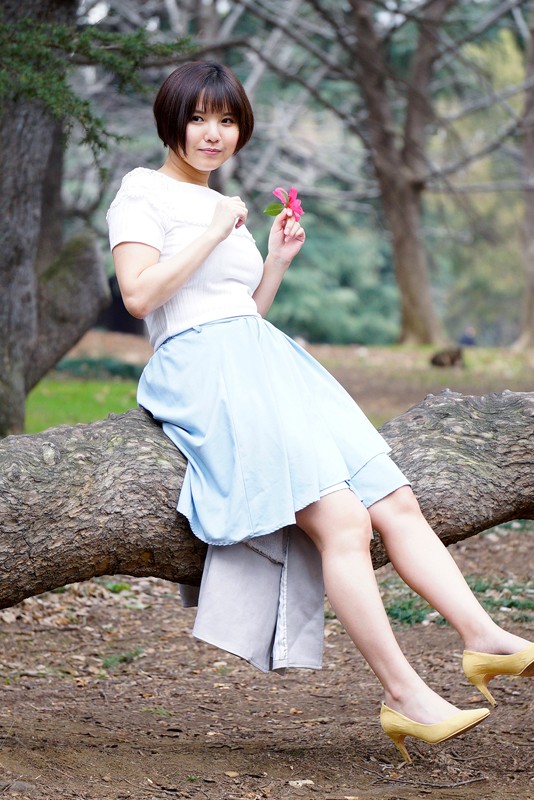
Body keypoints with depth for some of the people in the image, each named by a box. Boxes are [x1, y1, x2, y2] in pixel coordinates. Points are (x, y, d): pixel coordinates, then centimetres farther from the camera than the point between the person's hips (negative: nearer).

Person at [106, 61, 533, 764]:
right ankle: (404, 694, -24)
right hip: (201, 369, -8)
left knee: (396, 501, -9)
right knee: (342, 521, -22)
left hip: (268, 363, 8)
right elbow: (138, 295, -11)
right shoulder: (144, 192, 4)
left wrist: (277, 262, 14)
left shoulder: (223, 207, 27)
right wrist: (215, 233, -7)